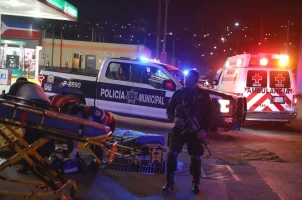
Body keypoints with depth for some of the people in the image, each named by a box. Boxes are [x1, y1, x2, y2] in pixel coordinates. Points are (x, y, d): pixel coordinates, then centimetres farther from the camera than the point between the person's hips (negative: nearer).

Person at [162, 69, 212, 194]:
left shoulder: (203, 95, 0)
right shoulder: (178, 93, 3)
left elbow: (208, 114, 1)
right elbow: (169, 109, 6)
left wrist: (204, 130, -11)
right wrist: (174, 118, -15)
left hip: (195, 131, -1)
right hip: (179, 129, 1)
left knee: (196, 158, 6)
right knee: (172, 154, -7)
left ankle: (196, 183, 24)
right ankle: (169, 182, 6)